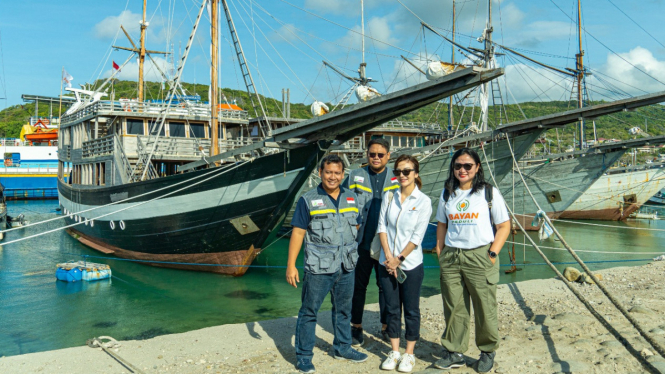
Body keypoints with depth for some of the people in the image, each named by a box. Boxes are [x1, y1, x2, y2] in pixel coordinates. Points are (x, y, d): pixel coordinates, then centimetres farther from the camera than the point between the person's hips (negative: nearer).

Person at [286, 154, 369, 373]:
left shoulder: (351, 199, 8)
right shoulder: (308, 200, -6)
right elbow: (298, 233, -7)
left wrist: (353, 254, 15)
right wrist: (291, 265, -12)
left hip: (346, 267, 5)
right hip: (318, 268, -5)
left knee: (343, 309, 18)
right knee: (309, 311, 2)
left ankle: (342, 348, 35)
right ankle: (303, 356, 14)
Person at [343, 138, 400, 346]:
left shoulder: (396, 180, 4)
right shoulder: (355, 178, 3)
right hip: (361, 242, 0)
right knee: (359, 285, 10)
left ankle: (386, 327, 26)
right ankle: (356, 327, 24)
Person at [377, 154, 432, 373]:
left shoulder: (423, 201, -7)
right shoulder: (389, 196, 4)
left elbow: (417, 236, -9)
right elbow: (382, 226, 1)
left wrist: (399, 259, -11)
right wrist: (389, 256, -8)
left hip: (411, 265, -3)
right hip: (387, 263, 3)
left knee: (411, 310, 7)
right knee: (392, 309, 11)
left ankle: (409, 354, 21)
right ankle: (394, 352, 24)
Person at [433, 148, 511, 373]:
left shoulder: (489, 192, 1)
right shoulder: (447, 194, 12)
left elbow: (504, 225, 2)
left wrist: (493, 254, -7)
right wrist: (440, 253, 8)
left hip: (480, 256, -3)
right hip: (450, 257, 3)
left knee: (485, 309, 3)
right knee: (453, 308, 7)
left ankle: (488, 352, 23)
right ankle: (454, 353, 19)